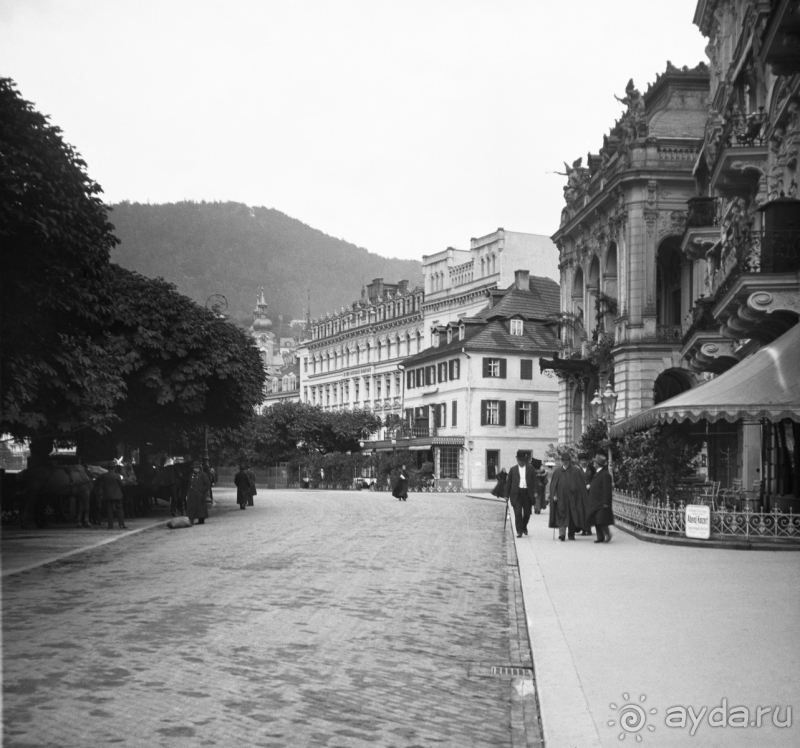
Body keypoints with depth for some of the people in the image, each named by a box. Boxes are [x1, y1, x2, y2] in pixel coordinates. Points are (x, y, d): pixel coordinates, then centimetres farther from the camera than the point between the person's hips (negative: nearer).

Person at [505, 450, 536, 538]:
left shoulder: (530, 468, 7)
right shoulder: (513, 469, 7)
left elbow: (534, 481, 5)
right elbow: (508, 483, 9)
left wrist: (535, 492, -6)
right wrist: (507, 495, 6)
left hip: (527, 493, 1)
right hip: (516, 494, -1)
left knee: (527, 513, 8)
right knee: (518, 513, -8)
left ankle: (524, 526, 35)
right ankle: (519, 531, -3)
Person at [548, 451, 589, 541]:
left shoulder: (576, 471, 4)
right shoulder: (557, 472, 8)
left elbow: (581, 484, 3)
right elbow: (553, 485, 8)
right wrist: (554, 495, -5)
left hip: (573, 497, 0)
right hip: (561, 497, 0)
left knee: (573, 516, 3)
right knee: (562, 515, -8)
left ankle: (571, 534, 13)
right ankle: (561, 533, -13)